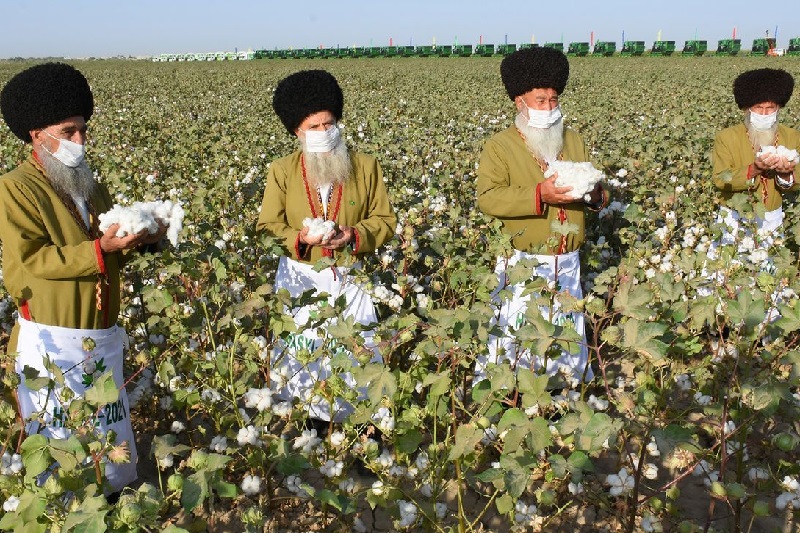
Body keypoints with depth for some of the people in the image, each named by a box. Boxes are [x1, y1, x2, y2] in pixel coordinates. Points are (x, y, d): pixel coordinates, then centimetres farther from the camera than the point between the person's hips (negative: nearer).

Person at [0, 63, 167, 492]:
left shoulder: (89, 184, 14)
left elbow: (111, 251, 14)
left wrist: (142, 238, -6)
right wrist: (100, 249, -25)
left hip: (102, 338, 7)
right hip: (53, 342, -6)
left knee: (112, 439, 15)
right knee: (62, 441, 5)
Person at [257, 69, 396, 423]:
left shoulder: (365, 167, 2)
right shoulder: (282, 171, 1)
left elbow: (384, 220, 4)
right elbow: (267, 227, 0)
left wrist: (355, 235, -17)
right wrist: (300, 238, -21)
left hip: (350, 279, 1)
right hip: (300, 279, 0)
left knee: (356, 355, 8)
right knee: (299, 355, 6)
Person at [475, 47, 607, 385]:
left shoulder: (574, 142, 14)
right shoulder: (500, 146, -3)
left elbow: (595, 195, 17)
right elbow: (488, 198, -17)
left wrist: (595, 194, -8)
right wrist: (538, 195, -28)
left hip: (567, 265, 5)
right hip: (522, 265, -5)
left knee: (570, 341, 15)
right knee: (511, 343, -3)